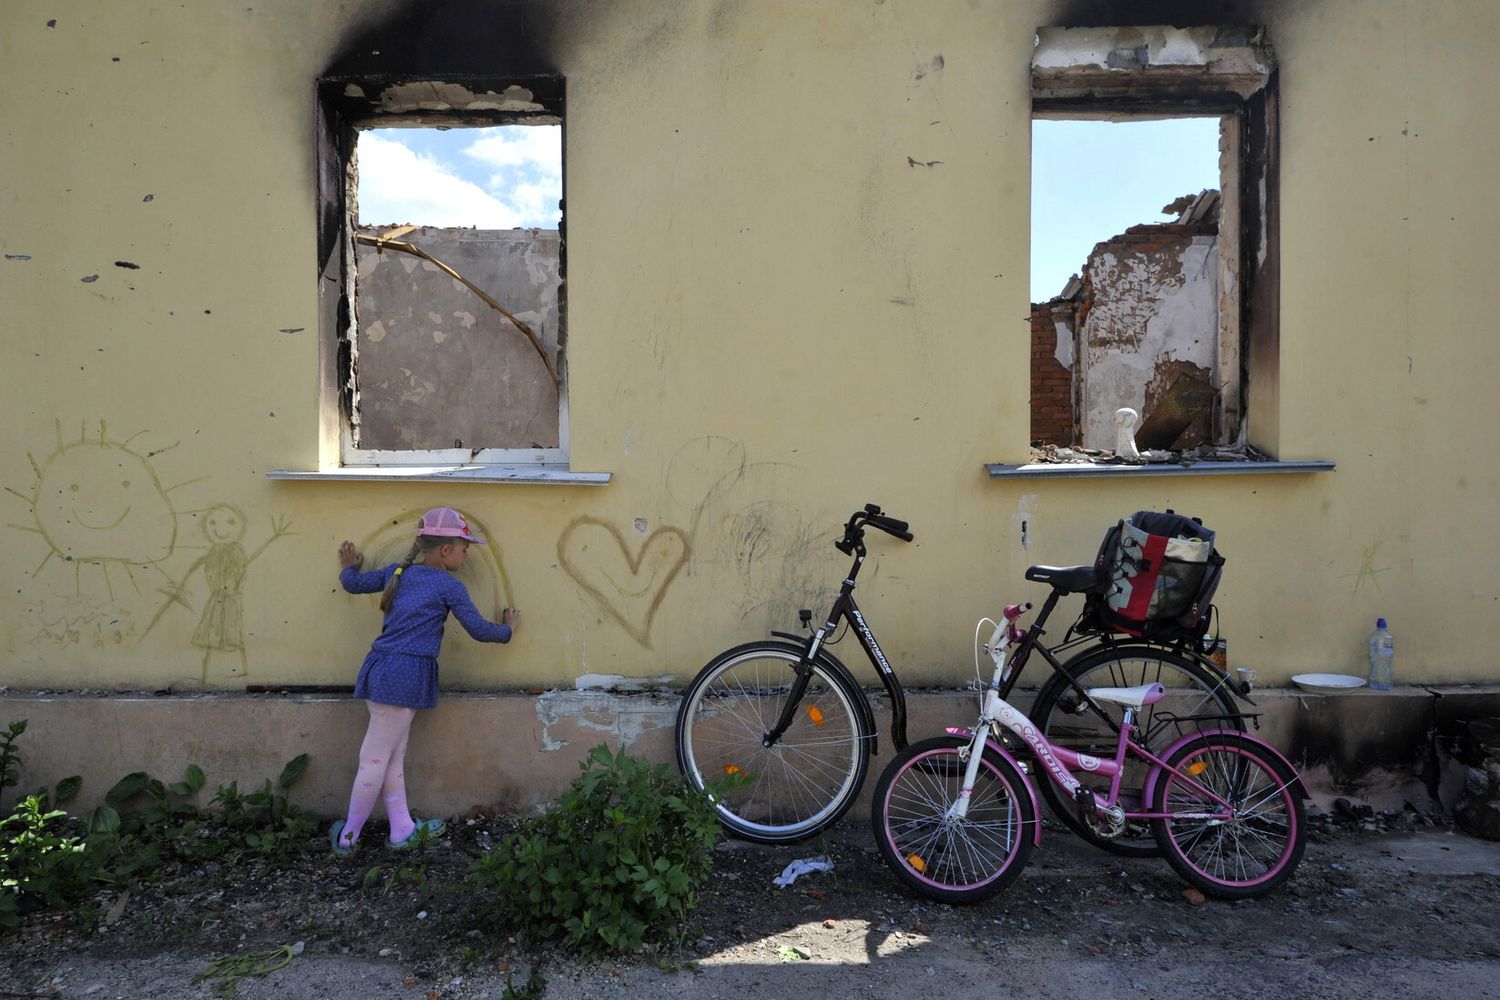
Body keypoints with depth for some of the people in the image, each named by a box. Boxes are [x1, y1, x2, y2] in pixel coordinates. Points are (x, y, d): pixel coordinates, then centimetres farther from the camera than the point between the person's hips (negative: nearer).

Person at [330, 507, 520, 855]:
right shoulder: (450, 587, -6)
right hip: (407, 674, -8)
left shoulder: (398, 572, 12)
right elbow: (479, 630, -3)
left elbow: (354, 583, 21)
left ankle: (402, 829, 25)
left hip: (382, 670, 8)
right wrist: (508, 629, 16)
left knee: (394, 756, 15)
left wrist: (349, 567, 43)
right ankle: (348, 837, 13)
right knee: (377, 758, 2)